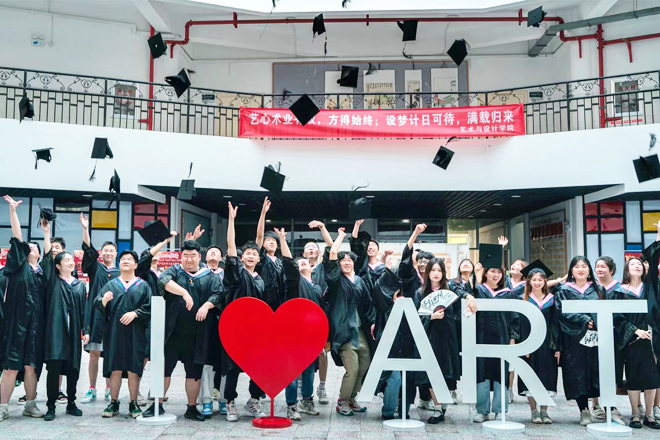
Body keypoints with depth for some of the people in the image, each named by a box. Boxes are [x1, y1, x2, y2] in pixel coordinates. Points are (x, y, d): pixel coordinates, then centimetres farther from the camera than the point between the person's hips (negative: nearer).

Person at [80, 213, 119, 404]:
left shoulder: (120, 274, 9)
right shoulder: (95, 268, 7)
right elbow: (88, 250, -8)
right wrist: (85, 229, -21)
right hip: (95, 316, 0)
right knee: (94, 354, 3)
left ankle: (109, 390, 14)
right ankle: (92, 390, 11)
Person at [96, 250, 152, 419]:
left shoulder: (143, 286, 9)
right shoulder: (110, 285, 12)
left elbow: (149, 307, -1)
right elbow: (99, 307, 2)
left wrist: (135, 313, -16)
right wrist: (103, 301, -20)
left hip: (135, 334, -1)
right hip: (114, 333, 1)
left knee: (133, 370, 1)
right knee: (115, 369, 2)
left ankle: (133, 404, 11)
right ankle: (113, 403, 12)